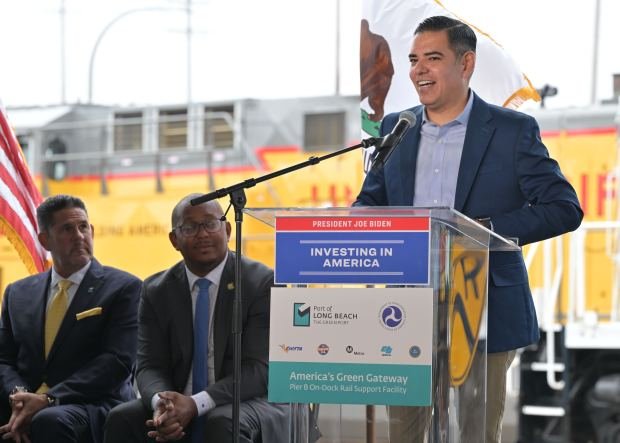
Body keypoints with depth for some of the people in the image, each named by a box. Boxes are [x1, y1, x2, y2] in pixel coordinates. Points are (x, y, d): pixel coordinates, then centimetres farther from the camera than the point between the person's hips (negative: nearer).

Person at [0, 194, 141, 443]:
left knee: (51, 421, -37)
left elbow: (117, 360, -7)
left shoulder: (123, 288, 4)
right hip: (28, 404, 3)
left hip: (94, 408, -3)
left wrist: (49, 400, -17)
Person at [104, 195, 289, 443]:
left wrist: (195, 404, -27)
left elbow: (258, 368, -14)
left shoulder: (262, 283, -7)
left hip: (247, 404, -4)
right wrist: (161, 403, -24)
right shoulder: (156, 291, 7)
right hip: (180, 405, 4)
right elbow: (149, 366, 1)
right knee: (121, 419, -23)